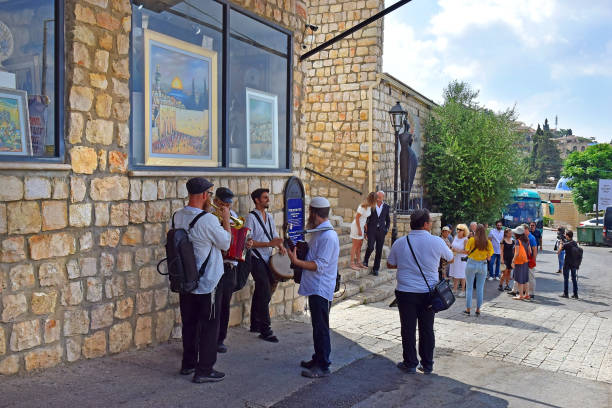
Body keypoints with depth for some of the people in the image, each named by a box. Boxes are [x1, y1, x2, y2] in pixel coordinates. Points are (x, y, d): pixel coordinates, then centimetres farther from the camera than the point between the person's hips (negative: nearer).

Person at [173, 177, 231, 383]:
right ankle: (204, 370, 11)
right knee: (209, 326, 5)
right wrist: (226, 220, 1)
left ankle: (188, 363, 31)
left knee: (189, 323, 19)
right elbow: (225, 243, -9)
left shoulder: (178, 217, -1)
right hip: (207, 283, -7)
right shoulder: (208, 220, -23)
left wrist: (206, 212, 15)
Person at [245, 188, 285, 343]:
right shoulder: (251, 217, -10)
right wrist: (269, 244, -22)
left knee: (260, 293, 14)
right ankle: (265, 330, -4)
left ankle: (255, 325, 26)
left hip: (267, 259, 7)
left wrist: (280, 246, -4)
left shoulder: (270, 217, 13)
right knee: (265, 293, -10)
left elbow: (275, 236, 17)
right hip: (256, 259, -7)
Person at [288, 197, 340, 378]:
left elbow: (320, 265, -24)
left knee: (321, 328, -2)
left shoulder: (328, 236, -20)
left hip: (321, 289, -10)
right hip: (314, 287, 10)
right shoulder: (318, 232, 12)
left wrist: (296, 261, -25)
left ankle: (323, 367, 6)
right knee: (317, 327, 18)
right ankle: (318, 359, 30)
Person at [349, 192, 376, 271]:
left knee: (359, 245, 13)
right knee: (355, 245, -3)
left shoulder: (369, 206, 3)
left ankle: (359, 262, 20)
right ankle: (352, 264, 3)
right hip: (356, 226, -8)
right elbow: (357, 218, -18)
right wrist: (359, 230, -16)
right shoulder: (363, 207, -23)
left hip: (361, 227, 8)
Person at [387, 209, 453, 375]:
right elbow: (450, 257, 11)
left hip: (405, 293, 0)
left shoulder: (399, 243, -5)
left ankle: (410, 364, 17)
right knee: (427, 329, 12)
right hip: (428, 293, 0)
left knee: (408, 329, 9)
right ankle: (427, 364, 21)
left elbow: (390, 264, 8)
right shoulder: (437, 241, -8)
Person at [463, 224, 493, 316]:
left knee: (469, 287, 6)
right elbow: (489, 257, 0)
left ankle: (468, 309, 8)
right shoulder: (488, 242, -4)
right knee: (480, 288, 10)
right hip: (483, 265, 2)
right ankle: (478, 309, 13)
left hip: (472, 264, -2)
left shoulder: (471, 240, -11)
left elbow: (467, 251, -3)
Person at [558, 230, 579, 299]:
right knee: (574, 278, 12)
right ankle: (575, 294, 13)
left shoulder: (566, 244, -16)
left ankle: (565, 293, 7)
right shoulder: (575, 243, 3)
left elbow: (559, 251, -8)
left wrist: (561, 243, 2)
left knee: (566, 278, 4)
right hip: (574, 264, 5)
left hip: (567, 264, -5)